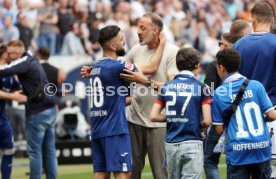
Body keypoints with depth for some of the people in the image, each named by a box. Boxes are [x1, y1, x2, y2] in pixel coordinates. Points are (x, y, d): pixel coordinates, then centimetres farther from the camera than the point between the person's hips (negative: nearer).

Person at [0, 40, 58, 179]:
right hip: (49, 110, 9)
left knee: (34, 151, -3)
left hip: (38, 112, -9)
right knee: (49, 150, 11)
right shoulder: (32, 61, 15)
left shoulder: (24, 62, -12)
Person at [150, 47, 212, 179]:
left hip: (171, 144, 4)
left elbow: (153, 116, 0)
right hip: (192, 143, -4)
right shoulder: (201, 88, -6)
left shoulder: (166, 87, 4)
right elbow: (207, 121, -11)